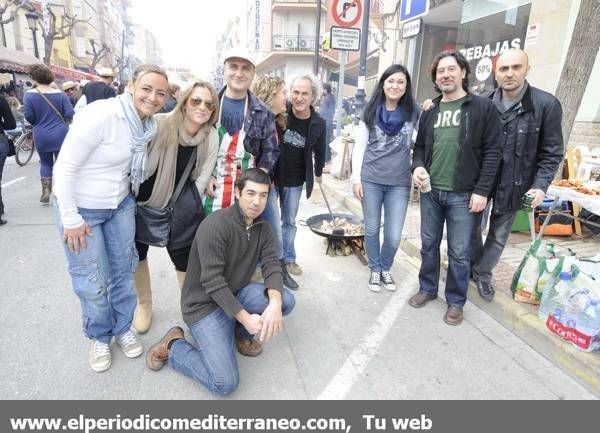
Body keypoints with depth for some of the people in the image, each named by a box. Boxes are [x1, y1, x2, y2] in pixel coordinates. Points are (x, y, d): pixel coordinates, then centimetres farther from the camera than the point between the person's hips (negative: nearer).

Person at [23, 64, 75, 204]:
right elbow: (70, 114, -11)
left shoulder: (29, 94, -7)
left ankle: (45, 193, 13)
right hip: (60, 135, 0)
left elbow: (28, 116, -12)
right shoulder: (60, 94, -5)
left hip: (41, 136, 0)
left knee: (45, 163, 18)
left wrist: (39, 123, 10)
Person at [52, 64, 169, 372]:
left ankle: (122, 328, 37)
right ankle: (99, 336, 31)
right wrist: (71, 219, -18)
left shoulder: (149, 125, -4)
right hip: (81, 207, -6)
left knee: (123, 269, 15)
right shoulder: (100, 115, -25)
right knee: (93, 282, 5)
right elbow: (65, 168, -21)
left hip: (121, 205, 6)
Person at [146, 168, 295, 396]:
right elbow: (213, 282, -25)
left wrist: (275, 303, -31)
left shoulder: (264, 229, 1)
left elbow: (272, 266, -11)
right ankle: (173, 345, 8)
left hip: (236, 293, 7)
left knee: (286, 299, -16)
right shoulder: (216, 225, -23)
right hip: (204, 304, -7)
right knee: (225, 383, -16)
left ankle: (241, 333, 10)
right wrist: (245, 318, -26)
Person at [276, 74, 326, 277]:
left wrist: (318, 172, 21)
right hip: (271, 176, -1)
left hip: (295, 182, 2)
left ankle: (288, 258, 28)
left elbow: (319, 151, 11)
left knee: (289, 221, 13)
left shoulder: (318, 123, -6)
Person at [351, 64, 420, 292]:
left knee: (394, 236, 2)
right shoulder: (371, 112, 2)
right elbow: (359, 146, 3)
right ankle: (375, 270, 32)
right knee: (371, 229, 11)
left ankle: (386, 269, 30)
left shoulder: (413, 112, 2)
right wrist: (356, 178, -2)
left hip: (399, 182, 0)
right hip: (371, 180, 0)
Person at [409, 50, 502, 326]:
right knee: (428, 245, 14)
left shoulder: (483, 107, -3)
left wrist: (481, 190, -12)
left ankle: (456, 301, 23)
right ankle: (427, 289, 33)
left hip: (463, 194, -4)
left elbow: (492, 152, -6)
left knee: (459, 253, 5)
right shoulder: (429, 112, 11)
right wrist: (417, 166, -7)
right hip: (430, 191, 4)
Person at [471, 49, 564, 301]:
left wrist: (541, 185, -14)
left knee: (499, 236, 13)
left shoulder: (546, 105, -9)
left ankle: (483, 274, 33)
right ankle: (472, 267, 38)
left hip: (513, 186, -1)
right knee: (473, 229, 15)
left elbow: (552, 152, -5)